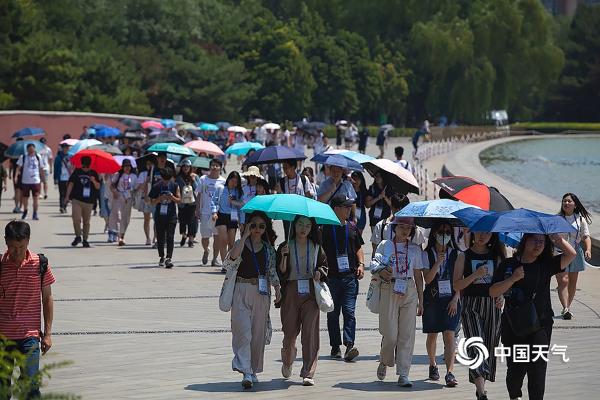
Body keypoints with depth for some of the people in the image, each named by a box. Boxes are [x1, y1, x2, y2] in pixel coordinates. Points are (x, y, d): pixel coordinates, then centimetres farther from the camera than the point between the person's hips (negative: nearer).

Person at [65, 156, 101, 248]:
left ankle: (85, 239, 17)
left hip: (88, 201, 1)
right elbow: (71, 184, 5)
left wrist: (94, 181, -16)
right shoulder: (77, 172, 4)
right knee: (76, 219, -13)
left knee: (86, 222, 7)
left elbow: (98, 187, 4)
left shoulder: (93, 173, 6)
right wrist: (67, 196, -1)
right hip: (77, 200, -1)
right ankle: (78, 236, 3)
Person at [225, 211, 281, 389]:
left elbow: (272, 271, 16)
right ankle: (246, 373, -19)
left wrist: (277, 289, 2)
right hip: (242, 292, -4)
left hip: (261, 293, 4)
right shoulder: (241, 244, 0)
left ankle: (253, 371, 20)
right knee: (244, 332, -13)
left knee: (258, 333, 7)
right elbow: (232, 257, -21)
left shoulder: (268, 248, 11)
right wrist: (245, 236, -18)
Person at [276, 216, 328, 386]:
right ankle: (287, 362, 35)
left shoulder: (316, 247, 8)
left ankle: (308, 373, -6)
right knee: (290, 331, 4)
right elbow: (281, 273, -3)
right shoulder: (286, 247, 2)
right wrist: (284, 257, -18)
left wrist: (319, 272, -3)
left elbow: (324, 265, 17)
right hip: (291, 292, 0)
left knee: (310, 332, -7)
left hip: (311, 293, 1)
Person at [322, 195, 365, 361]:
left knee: (349, 312, -9)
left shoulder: (352, 228, 12)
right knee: (333, 313, 7)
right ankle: (335, 347, 16)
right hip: (332, 277, -2)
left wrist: (361, 264, 6)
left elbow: (358, 248, 21)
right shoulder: (326, 229, -1)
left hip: (350, 277, 2)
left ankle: (349, 346, -18)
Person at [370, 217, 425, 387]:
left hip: (409, 291, 2)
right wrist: (382, 272, -18)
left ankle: (403, 374, 0)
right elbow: (375, 266, 6)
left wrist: (421, 300, 9)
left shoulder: (415, 249, 11)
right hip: (389, 290, -2)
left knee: (407, 334, -3)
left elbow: (418, 275, 12)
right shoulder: (385, 245, 6)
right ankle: (384, 362, 25)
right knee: (390, 334, -5)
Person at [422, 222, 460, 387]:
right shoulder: (427, 254, 0)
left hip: (451, 300, -1)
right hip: (432, 299, 1)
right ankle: (433, 366, 35)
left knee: (449, 336, -12)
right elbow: (427, 279, -9)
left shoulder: (455, 254, 4)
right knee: (432, 335, 12)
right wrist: (437, 263, -21)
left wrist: (455, 300, -7)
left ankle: (450, 373, -19)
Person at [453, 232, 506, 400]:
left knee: (489, 346, 6)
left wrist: (501, 297, -3)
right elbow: (456, 286, -2)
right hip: (471, 306, -3)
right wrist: (475, 275, -15)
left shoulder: (496, 256, 11)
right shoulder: (464, 256, 3)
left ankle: (480, 386, 23)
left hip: (492, 306, 3)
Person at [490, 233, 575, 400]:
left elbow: (571, 254, -6)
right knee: (515, 366, 9)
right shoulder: (508, 265, 3)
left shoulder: (546, 265, 5)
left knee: (537, 365, -11)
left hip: (539, 325, 0)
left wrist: (557, 238, -12)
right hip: (513, 325, 0)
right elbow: (493, 292, -3)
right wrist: (513, 279, -14)